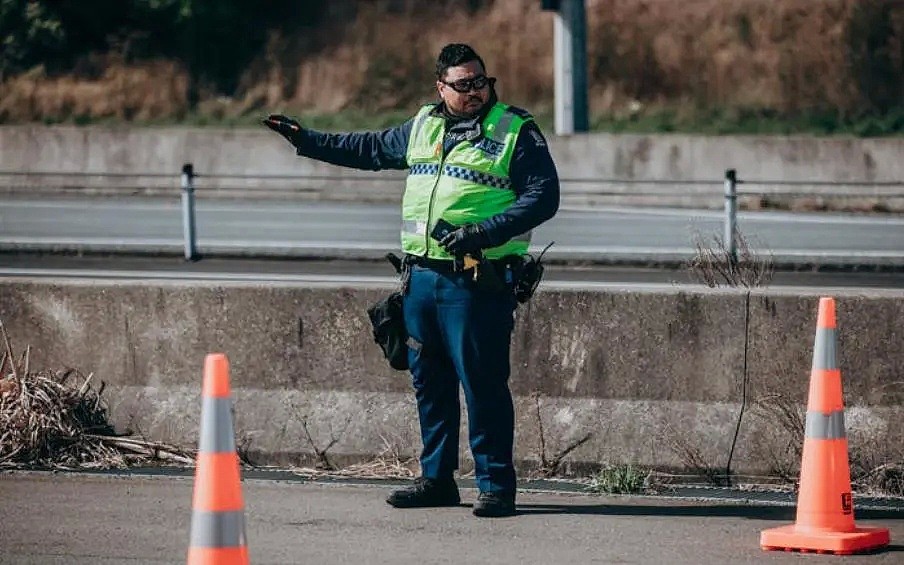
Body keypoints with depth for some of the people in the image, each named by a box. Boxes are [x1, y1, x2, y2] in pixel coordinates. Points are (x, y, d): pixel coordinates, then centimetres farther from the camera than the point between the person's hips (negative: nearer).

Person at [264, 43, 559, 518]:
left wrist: (485, 232, -20)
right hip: (422, 277, 6)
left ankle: (496, 485, -3)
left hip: (477, 281, -6)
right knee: (428, 381, 10)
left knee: (483, 384, -9)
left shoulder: (516, 132, -2)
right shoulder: (423, 127, 16)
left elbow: (543, 197, -9)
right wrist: (307, 140, 32)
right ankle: (436, 479, 19)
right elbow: (371, 149, 31)